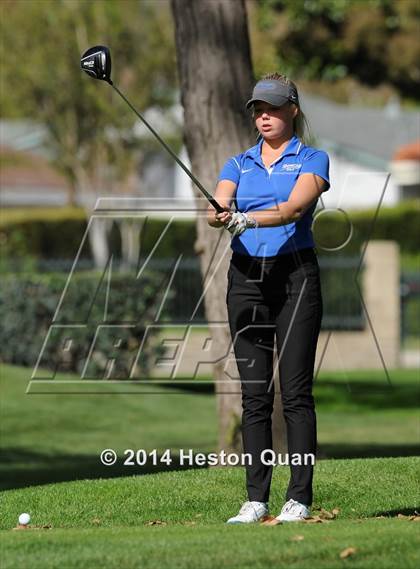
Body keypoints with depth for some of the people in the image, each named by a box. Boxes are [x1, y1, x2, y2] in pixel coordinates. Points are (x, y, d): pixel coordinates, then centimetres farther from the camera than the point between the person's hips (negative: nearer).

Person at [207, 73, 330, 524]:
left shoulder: (312, 160, 2)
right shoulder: (238, 164, 15)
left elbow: (294, 208, -16)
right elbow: (219, 207, -4)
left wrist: (247, 219, -33)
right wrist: (218, 217, -28)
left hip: (295, 275, -4)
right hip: (246, 277, 4)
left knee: (296, 390, -6)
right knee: (254, 394, 2)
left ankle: (299, 498, -5)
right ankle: (255, 499, 4)